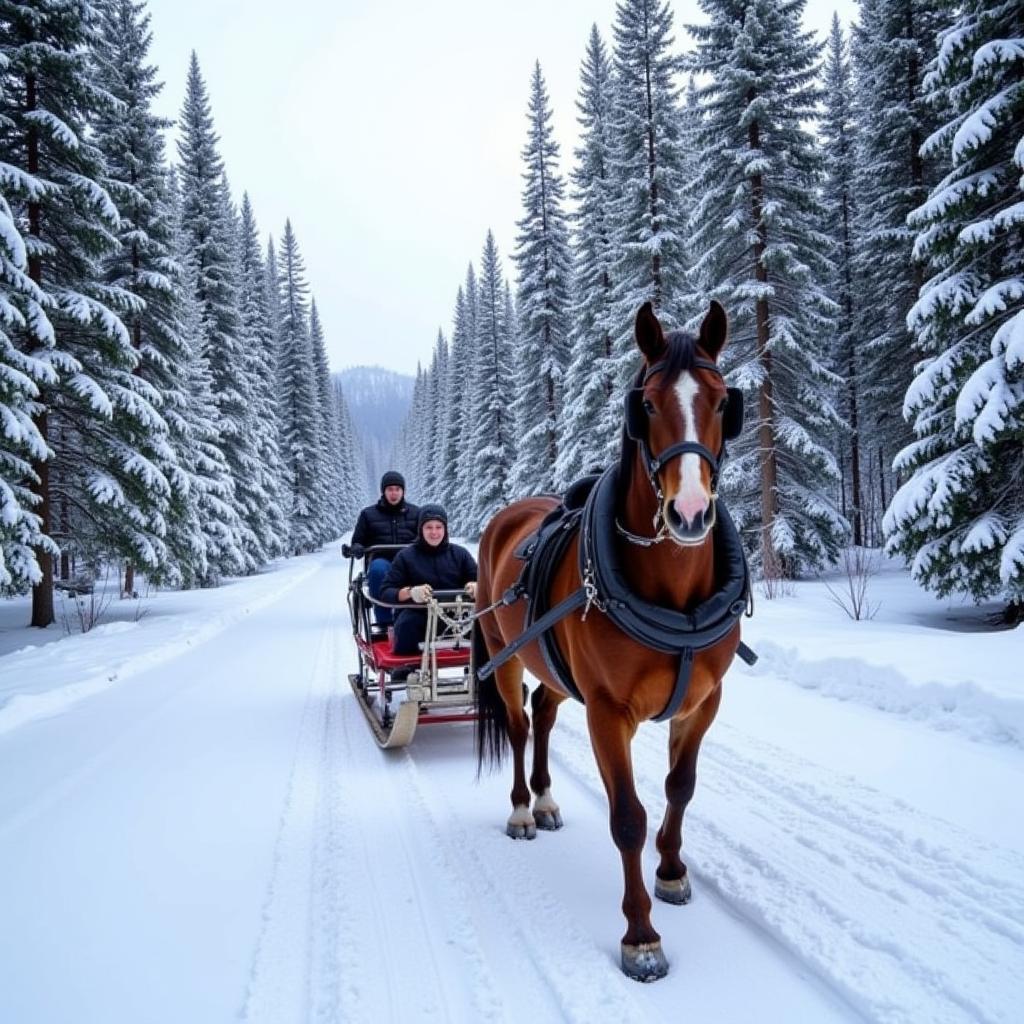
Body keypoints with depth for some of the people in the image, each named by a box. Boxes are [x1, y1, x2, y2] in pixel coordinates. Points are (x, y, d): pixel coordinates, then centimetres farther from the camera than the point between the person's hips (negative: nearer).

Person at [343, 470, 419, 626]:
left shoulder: (415, 513, 21)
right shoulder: (368, 514, 19)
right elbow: (358, 542, 19)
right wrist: (354, 549, -5)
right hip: (381, 561, 0)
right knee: (378, 569, -39)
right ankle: (384, 624, -35)